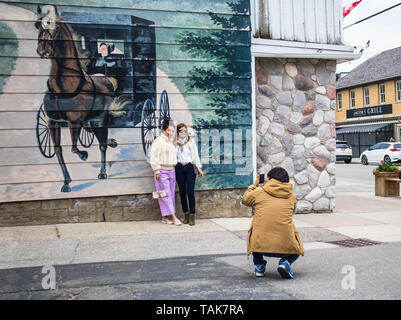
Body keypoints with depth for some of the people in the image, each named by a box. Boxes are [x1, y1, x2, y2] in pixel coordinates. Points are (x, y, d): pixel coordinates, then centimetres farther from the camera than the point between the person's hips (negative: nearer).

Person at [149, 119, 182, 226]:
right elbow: (154, 157, -11)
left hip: (171, 171, 8)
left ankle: (165, 217, 13)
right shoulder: (158, 141, -7)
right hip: (162, 171, -8)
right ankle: (174, 217, -10)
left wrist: (174, 168, 17)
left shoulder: (171, 142, 17)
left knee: (171, 194, 6)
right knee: (165, 194, -8)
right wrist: (157, 171, -15)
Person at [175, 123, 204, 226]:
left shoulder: (191, 142, 9)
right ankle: (185, 214, 13)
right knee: (182, 192, 4)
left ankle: (192, 215, -6)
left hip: (190, 167, -1)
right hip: (179, 168, 1)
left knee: (190, 191, -9)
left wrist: (199, 168, 2)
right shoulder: (175, 143, 8)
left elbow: (196, 155, 9)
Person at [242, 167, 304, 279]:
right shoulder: (291, 196, 11)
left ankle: (259, 265, 23)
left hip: (260, 245, 0)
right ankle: (286, 262, 1)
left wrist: (254, 185, 38)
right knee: (296, 250, 33)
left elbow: (245, 200, 23)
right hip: (285, 246, 0)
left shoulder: (259, 191, 5)